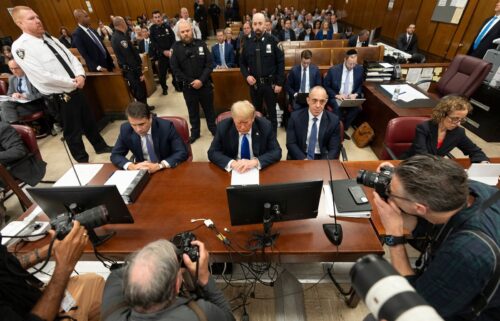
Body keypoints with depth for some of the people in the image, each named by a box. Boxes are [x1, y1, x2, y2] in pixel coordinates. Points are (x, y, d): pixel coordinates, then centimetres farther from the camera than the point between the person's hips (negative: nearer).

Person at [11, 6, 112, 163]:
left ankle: (101, 146, 40)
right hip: (60, 98, -6)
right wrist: (73, 82, -14)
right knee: (73, 131, 8)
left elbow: (71, 57, 8)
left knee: (89, 121, 20)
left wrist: (80, 75, -12)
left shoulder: (49, 38, 8)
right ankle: (83, 161, 27)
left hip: (76, 90, 7)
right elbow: (44, 77, -22)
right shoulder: (21, 47, -14)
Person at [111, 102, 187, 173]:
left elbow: (182, 152, -18)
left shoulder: (166, 126, -18)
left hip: (167, 169, -2)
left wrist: (159, 165, -31)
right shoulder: (125, 129, -9)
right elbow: (115, 155, 0)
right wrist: (132, 166, -21)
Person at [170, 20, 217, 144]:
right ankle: (195, 132, 29)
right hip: (188, 86, 0)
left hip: (204, 84, 1)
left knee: (209, 108, 13)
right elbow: (175, 69, -7)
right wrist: (190, 82, -12)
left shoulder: (201, 44, -2)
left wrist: (201, 80, -15)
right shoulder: (175, 48, -4)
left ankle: (213, 128, 33)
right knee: (193, 111, 13)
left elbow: (209, 64, -5)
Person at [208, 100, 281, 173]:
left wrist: (255, 162, -27)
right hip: (233, 171, 1)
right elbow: (212, 153, -7)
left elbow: (276, 152, -10)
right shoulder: (223, 127, -11)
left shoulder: (265, 126, -12)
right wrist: (232, 163, -25)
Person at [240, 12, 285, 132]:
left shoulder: (272, 41, -5)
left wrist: (279, 83, -9)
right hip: (254, 83, 3)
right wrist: (246, 76, -8)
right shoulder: (247, 42, 3)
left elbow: (281, 62, -5)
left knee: (272, 113, 9)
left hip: (270, 83, -2)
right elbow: (242, 62, 10)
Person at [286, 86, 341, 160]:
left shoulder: (333, 120, -2)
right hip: (300, 158, 0)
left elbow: (334, 149, -3)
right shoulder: (295, 117, -3)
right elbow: (291, 144, -5)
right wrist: (304, 160, -20)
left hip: (323, 158, 1)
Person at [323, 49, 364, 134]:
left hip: (351, 97, 3)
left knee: (357, 108, -28)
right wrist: (336, 95, -17)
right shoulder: (333, 70, -10)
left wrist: (356, 94, -11)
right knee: (338, 107, -35)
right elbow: (325, 86, -4)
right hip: (336, 97, -3)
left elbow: (361, 85, 11)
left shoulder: (359, 69, 0)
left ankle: (343, 128, -11)